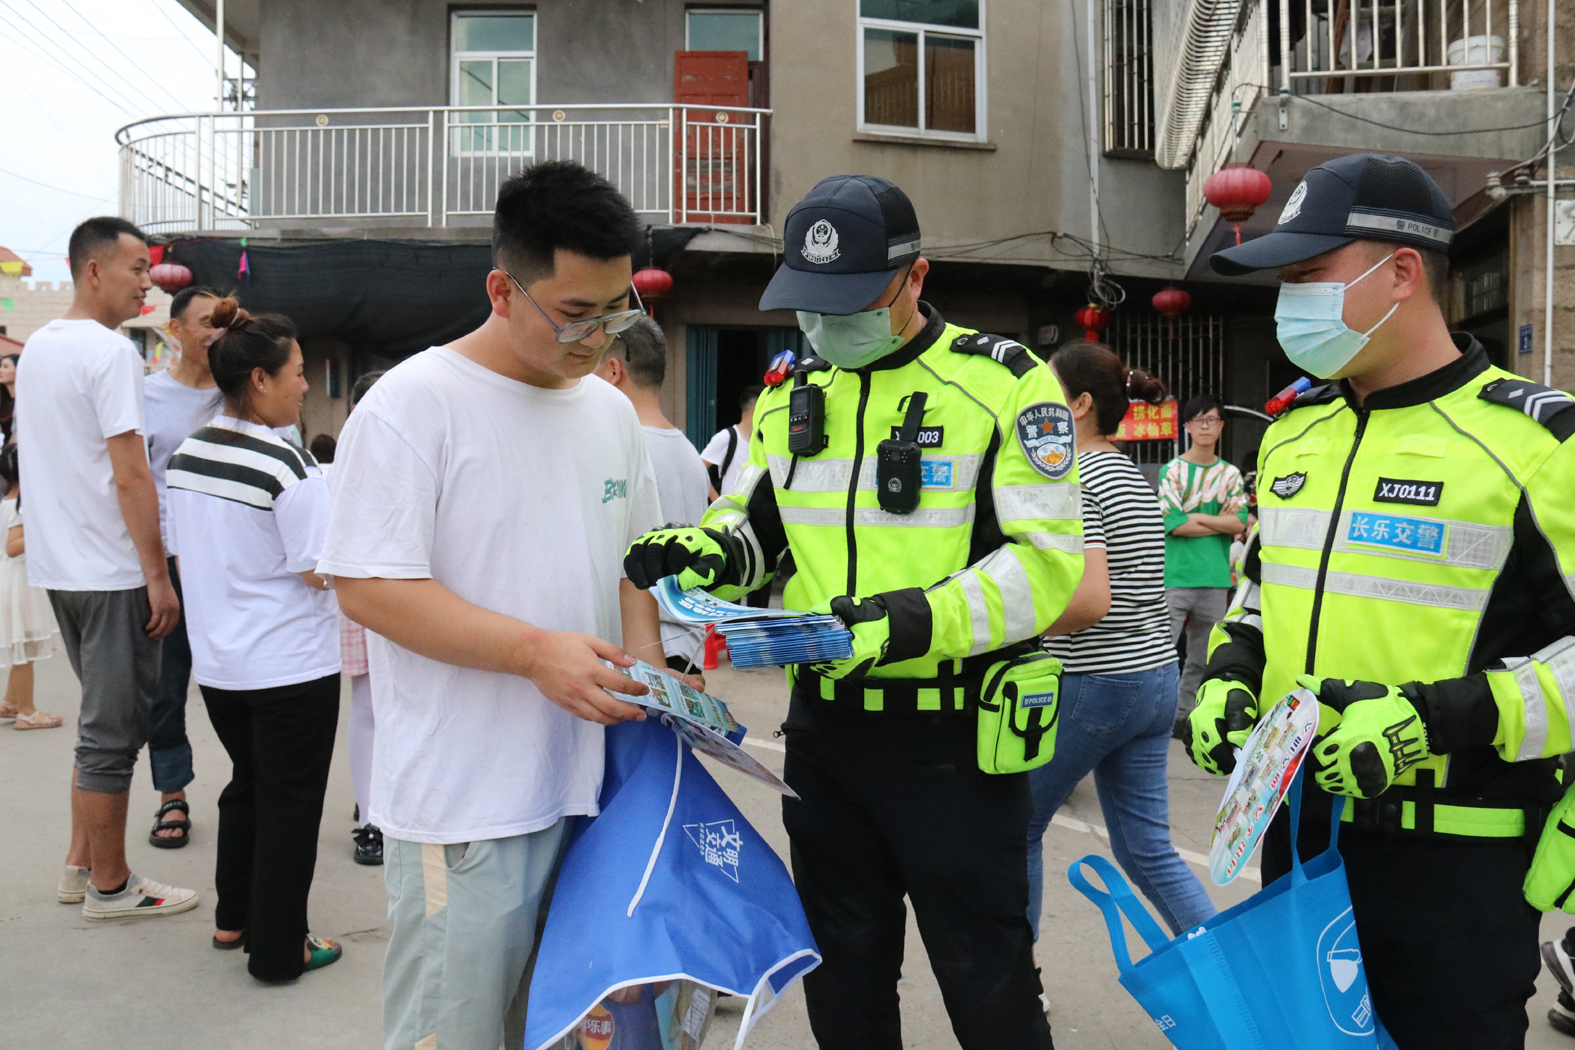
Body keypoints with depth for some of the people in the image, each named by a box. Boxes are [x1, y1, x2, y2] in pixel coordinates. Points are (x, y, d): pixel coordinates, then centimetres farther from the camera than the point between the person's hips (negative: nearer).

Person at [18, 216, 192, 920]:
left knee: (103, 721, 19)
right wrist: (159, 577, -15)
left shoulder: (36, 347, 14)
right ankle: (108, 886, 13)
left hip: (58, 565, 9)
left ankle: (81, 865, 27)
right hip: (111, 572, -9)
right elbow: (131, 477, -19)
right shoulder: (111, 352, -15)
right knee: (114, 730, 1)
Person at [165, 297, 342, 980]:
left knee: (246, 784, 23)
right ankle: (279, 949, 15)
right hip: (289, 665, -7)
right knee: (290, 802, 6)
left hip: (216, 661, 7)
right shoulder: (287, 464, -21)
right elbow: (321, 570, -19)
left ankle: (233, 918, 35)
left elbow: (180, 551, 12)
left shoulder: (186, 455, 2)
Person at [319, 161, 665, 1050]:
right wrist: (536, 652, -22)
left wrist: (644, 661, 1)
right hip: (463, 807, -6)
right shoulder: (412, 403, -11)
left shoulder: (612, 411, 10)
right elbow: (368, 586, -15)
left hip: (589, 788, 6)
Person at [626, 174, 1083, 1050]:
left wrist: (914, 622, -28)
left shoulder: (1003, 384, -10)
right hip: (824, 727, 6)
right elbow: (753, 526, 16)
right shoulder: (788, 396, 8)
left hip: (953, 737, -5)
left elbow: (1047, 560, -16)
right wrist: (698, 550, -7)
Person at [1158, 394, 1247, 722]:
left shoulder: (1231, 474, 12)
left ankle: (1186, 716, 19)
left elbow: (1239, 523, -1)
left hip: (1216, 578, 4)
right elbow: (1173, 524, -9)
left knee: (1202, 658, 9)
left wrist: (1195, 517, -7)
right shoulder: (1172, 470, 1)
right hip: (1175, 576, -4)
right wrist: (1220, 521, -3)